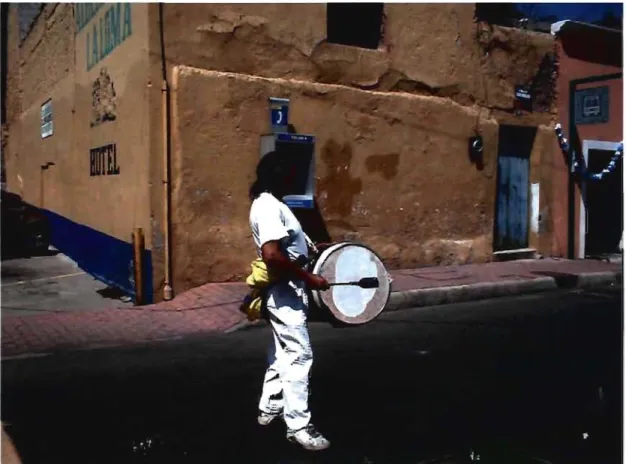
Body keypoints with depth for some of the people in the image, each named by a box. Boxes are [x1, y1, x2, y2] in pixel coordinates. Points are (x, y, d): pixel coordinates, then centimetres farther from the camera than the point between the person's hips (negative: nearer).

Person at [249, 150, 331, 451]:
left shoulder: (268, 203, 12)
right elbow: (272, 255, -31)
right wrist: (308, 278, -25)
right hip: (284, 290, -11)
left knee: (282, 351, 19)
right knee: (299, 354, -6)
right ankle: (298, 426, 1)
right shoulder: (269, 207, -21)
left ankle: (269, 408, 31)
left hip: (283, 289, 11)